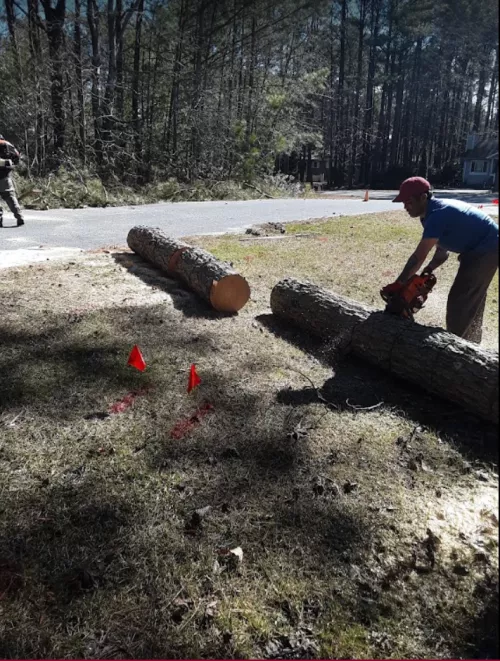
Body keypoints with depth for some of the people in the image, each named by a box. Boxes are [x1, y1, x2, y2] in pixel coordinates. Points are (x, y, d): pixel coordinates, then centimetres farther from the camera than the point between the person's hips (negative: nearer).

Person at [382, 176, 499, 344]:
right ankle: (469, 345, 31)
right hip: (477, 250, 10)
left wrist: (397, 285, -27)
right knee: (471, 301, 18)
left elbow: (419, 257, -31)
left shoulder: (437, 215, -28)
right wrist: (428, 271, -6)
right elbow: (442, 252, 8)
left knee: (459, 302, -6)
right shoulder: (436, 211, 4)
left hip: (486, 250, -10)